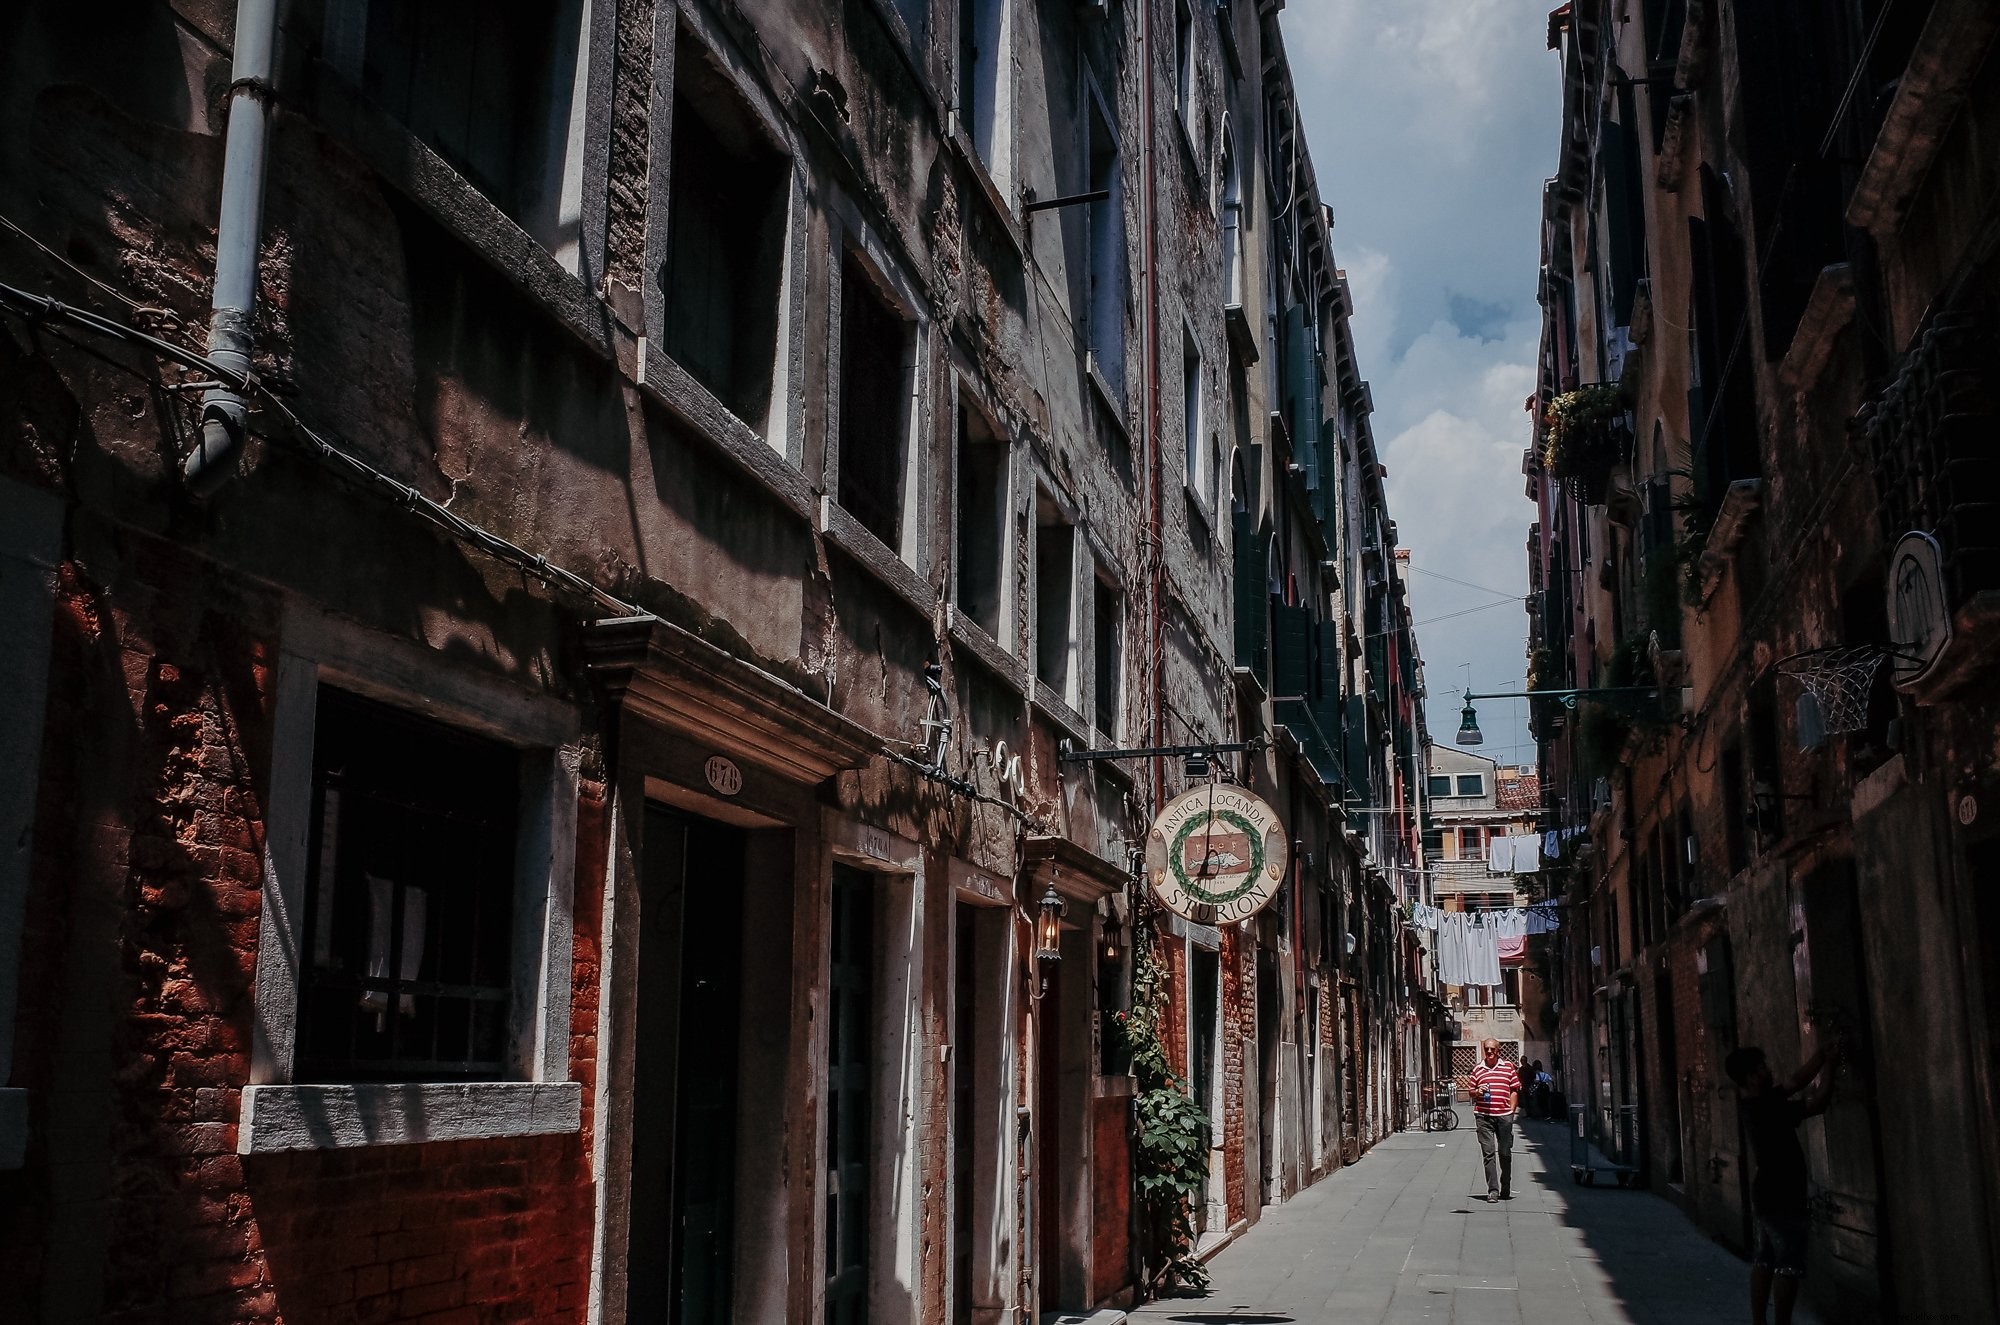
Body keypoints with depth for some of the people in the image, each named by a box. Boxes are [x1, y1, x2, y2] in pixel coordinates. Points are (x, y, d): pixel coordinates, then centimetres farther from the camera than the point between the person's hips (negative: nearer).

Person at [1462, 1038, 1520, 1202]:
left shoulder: (1508, 1067, 8)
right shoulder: (1477, 1070, 10)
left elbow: (1515, 1091, 9)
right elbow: (1470, 1091, 16)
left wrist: (1511, 1111, 1)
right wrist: (1477, 1092, -6)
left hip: (1504, 1116, 0)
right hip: (1483, 1116, 0)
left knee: (1505, 1153, 6)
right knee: (1488, 1153, -4)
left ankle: (1506, 1189, 21)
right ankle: (1493, 1190, -4)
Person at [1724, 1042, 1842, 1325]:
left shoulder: (1757, 1103, 5)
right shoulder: (1768, 1109, -22)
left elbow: (1796, 1081, 14)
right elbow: (1818, 1102, -19)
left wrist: (1822, 1055, 10)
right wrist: (1830, 1067, -8)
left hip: (1766, 1195, 9)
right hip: (1781, 1198, -9)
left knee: (1765, 1260, 10)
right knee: (1789, 1264, -5)